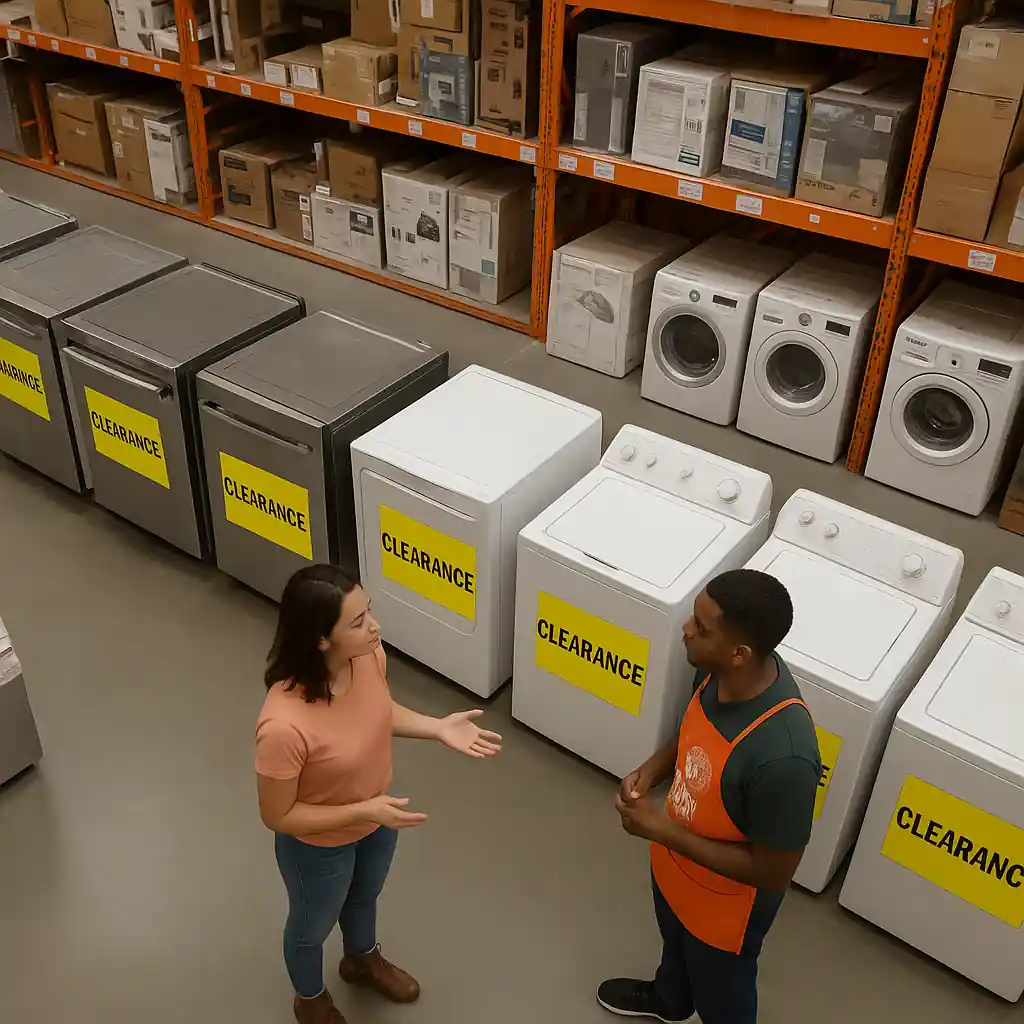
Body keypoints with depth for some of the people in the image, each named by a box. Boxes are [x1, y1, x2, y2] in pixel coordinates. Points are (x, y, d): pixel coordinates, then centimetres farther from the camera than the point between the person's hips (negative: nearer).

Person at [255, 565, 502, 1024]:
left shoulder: (368, 656, -24)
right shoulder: (285, 726, -43)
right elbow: (277, 816, -27)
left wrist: (437, 728, -16)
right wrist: (363, 811, -31)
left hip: (377, 820, 6)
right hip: (319, 847, -5)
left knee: (365, 895, 36)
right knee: (313, 926, 28)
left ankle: (362, 960, 69)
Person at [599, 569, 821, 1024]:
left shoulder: (782, 756, -43)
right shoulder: (720, 671, -21)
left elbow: (773, 872, -29)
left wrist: (662, 830, -29)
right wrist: (652, 769, -16)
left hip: (726, 903, -7)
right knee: (675, 939, 38)